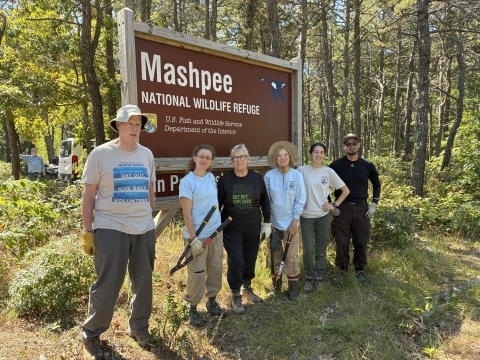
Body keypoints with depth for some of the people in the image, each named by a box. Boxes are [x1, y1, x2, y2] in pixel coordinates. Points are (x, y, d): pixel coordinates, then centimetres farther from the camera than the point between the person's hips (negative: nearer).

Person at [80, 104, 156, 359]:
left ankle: (139, 328, 34)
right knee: (107, 286, 5)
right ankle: (91, 334, 28)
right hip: (110, 228, -4)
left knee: (143, 283, 14)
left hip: (144, 229, 5)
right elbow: (89, 194, -5)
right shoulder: (101, 153, -5)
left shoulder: (147, 154, 7)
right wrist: (87, 230, -7)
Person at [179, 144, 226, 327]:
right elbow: (187, 213, -16)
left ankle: (212, 301, 33)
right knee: (197, 273, 2)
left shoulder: (211, 177, 4)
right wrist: (193, 239, -18)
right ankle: (192, 309, 21)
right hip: (198, 235, -6)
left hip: (216, 231, 7)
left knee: (216, 268, 15)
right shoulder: (187, 181, -15)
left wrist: (223, 220, 12)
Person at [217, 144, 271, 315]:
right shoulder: (225, 180, -7)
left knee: (250, 258, 13)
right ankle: (236, 295, 17)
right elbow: (217, 204, 0)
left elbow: (265, 202, 8)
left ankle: (247, 288, 36)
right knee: (236, 260, -4)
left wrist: (267, 222, 6)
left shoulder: (257, 178, -1)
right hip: (232, 228, -2)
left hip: (253, 227, 3)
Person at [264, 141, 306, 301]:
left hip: (290, 222, -1)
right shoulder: (269, 176, -8)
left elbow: (300, 200, -4)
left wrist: (294, 221, -7)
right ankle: (276, 279, 35)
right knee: (274, 253, 13)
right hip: (273, 222, 1)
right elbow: (265, 200, -2)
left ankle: (292, 287, 18)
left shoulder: (297, 176, -8)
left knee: (291, 256, 4)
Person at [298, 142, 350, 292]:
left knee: (321, 250, 9)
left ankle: (319, 277, 26)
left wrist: (334, 205, -1)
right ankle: (309, 278, 20)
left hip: (324, 216, 1)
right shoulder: (302, 170, -4)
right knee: (308, 250, -2)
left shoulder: (329, 172, -1)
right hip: (306, 216, -1)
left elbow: (346, 190, 6)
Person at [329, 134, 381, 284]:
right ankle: (342, 270, 20)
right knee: (342, 242, 3)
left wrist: (374, 204, 7)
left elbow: (376, 184, 16)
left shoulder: (367, 165, 2)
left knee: (361, 241, 9)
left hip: (362, 208, 2)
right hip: (342, 208, -2)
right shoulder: (336, 165, -5)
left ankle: (359, 270, 25)